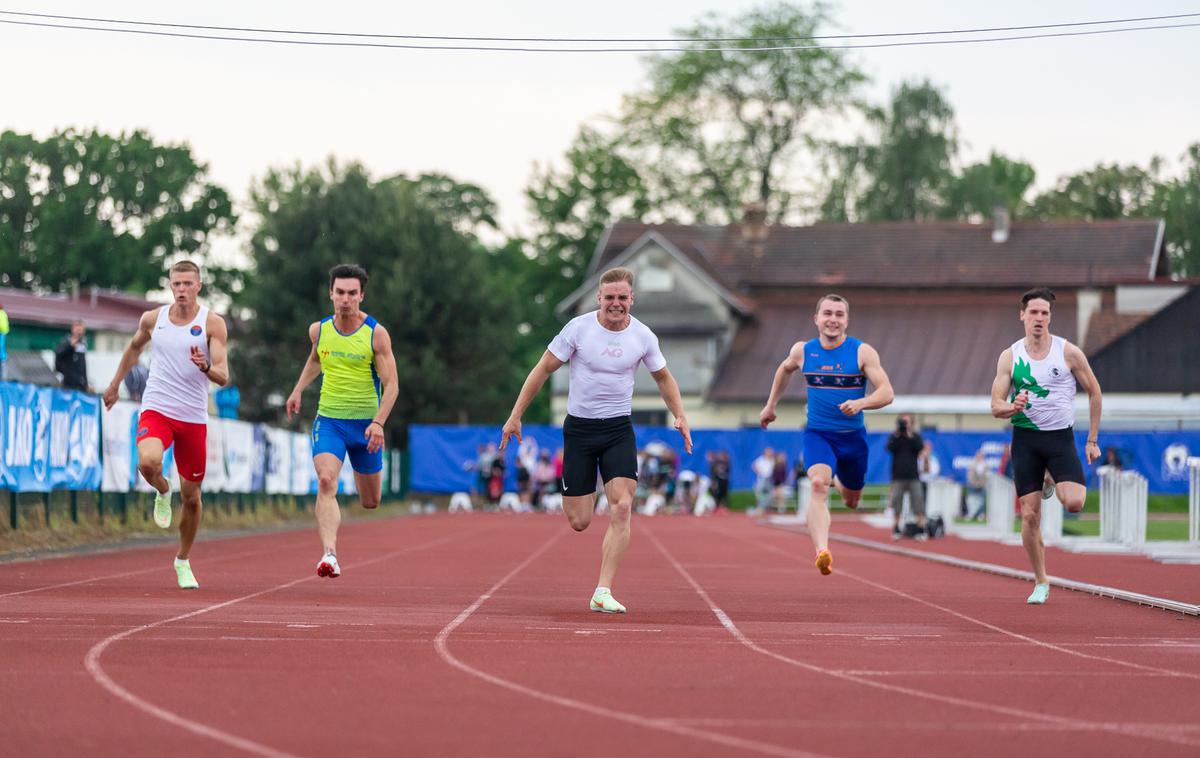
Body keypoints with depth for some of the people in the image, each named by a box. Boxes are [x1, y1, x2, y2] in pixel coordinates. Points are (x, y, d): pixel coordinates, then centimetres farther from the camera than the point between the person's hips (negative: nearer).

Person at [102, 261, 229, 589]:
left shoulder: (213, 323, -4)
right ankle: (162, 492, 4)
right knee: (148, 462, -33)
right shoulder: (153, 319, 4)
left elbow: (223, 377, -11)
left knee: (191, 497, 7)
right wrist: (115, 384, 30)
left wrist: (205, 367, -32)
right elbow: (134, 346, 26)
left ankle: (183, 561, 29)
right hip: (155, 410, 0)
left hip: (193, 417, 0)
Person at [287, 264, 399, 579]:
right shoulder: (318, 330, 0)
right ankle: (329, 554, -34)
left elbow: (391, 385, -11)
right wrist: (298, 390, 18)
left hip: (366, 423, -1)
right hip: (328, 420, 1)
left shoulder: (376, 334, -10)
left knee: (370, 502, 13)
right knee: (326, 482, -26)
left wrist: (378, 423, -23)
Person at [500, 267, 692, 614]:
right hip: (579, 428, -1)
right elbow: (543, 369, 0)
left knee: (622, 508, -17)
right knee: (579, 522, -2)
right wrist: (515, 416, -2)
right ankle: (586, 494, 38)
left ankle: (603, 593, -14)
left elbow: (663, 378, 15)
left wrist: (680, 416, 1)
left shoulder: (643, 336, -2)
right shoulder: (578, 328, -8)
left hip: (619, 429, 1)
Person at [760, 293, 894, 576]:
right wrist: (770, 405, 27)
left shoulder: (863, 352, -9)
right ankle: (822, 552, -43)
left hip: (853, 436, 1)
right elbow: (785, 369, 22)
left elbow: (886, 393, -15)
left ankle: (840, 481, 58)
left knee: (851, 501, 19)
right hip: (817, 434, -1)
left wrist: (860, 403, -33)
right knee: (818, 484, -29)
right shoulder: (803, 351, -1)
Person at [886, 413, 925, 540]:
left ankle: (921, 530, -4)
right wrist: (897, 435, -13)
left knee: (918, 506, -5)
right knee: (896, 506, 0)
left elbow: (919, 448, -8)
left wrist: (910, 435, -13)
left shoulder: (915, 436, 8)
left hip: (913, 477, 0)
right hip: (898, 477, 0)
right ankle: (896, 530, 7)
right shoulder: (894, 437, 7)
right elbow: (890, 448, -8)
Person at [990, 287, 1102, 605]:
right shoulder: (1009, 357, 1)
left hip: (1061, 436, -1)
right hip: (1025, 438, 1)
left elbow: (1094, 393, 7)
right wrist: (1012, 407, -24)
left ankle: (1060, 487, 16)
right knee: (1029, 516, -2)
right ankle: (1041, 583, 13)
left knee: (1074, 503, -21)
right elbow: (996, 407, 1)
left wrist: (1092, 440, 5)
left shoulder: (1069, 352, -4)